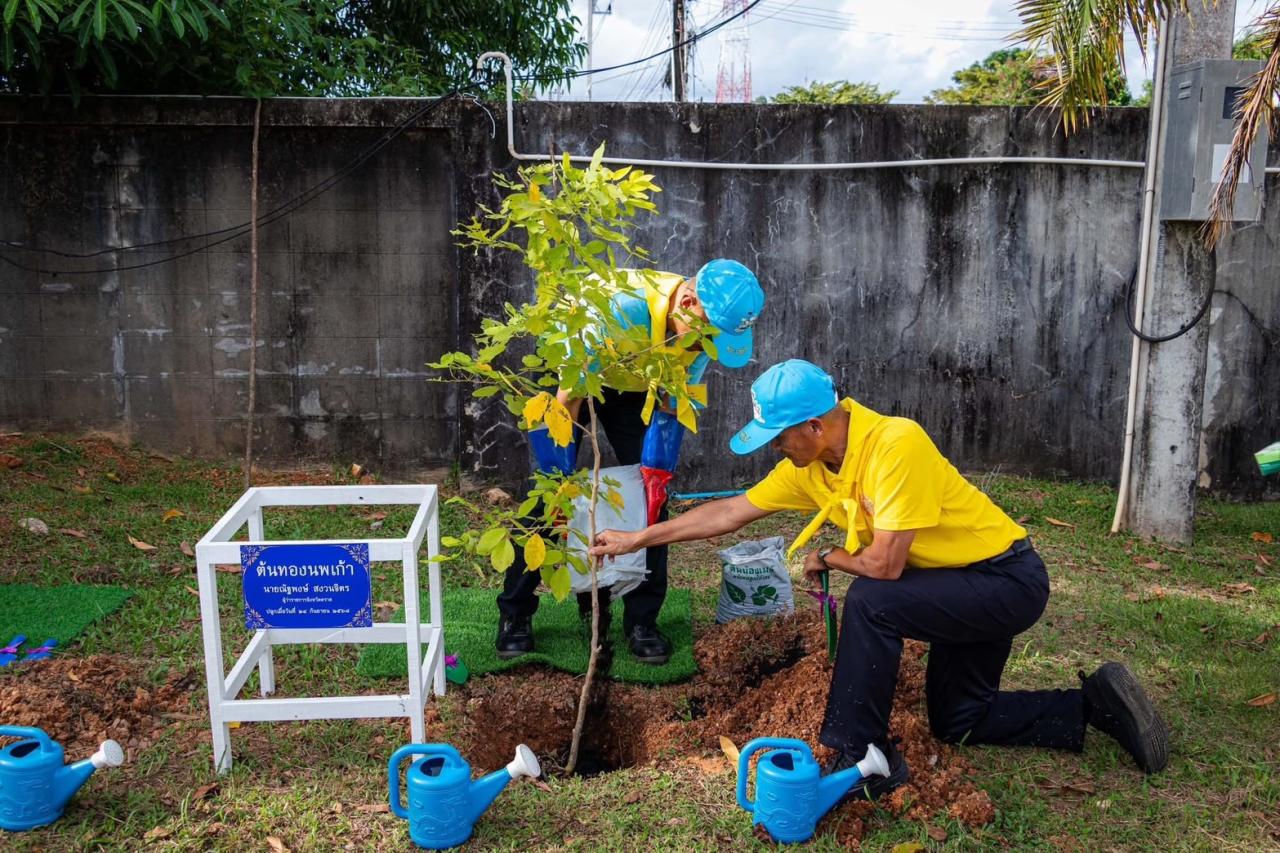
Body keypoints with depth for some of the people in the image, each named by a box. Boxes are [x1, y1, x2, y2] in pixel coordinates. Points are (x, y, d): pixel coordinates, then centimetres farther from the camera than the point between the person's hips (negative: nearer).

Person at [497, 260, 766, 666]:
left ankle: (642, 620, 5)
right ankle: (515, 614, 7)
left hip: (634, 385, 4)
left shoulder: (707, 329, -25)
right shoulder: (624, 305, -42)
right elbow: (569, 398, -34)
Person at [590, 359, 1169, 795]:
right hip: (968, 584, 9)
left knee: (871, 601, -29)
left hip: (1009, 580, -9)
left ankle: (862, 758, -15)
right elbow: (730, 513, 1)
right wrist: (638, 539, 1)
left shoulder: (895, 443, -32)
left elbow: (884, 564, -31)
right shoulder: (810, 467, -6)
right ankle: (1098, 703, 25)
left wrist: (826, 559, -11)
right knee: (957, 720, 17)